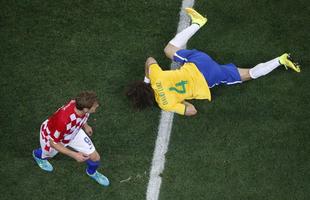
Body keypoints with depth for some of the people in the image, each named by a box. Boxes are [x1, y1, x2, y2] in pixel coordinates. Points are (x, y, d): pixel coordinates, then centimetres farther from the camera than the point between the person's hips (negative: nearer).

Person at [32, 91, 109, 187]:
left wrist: (85, 125, 10)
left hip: (73, 131, 4)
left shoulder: (81, 104, -32)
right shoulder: (64, 120, -50)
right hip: (52, 135, -4)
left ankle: (92, 172, 43)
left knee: (95, 157, 6)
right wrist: (74, 155, -34)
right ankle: (38, 155, 69)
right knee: (48, 154, 31)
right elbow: (53, 143, -32)